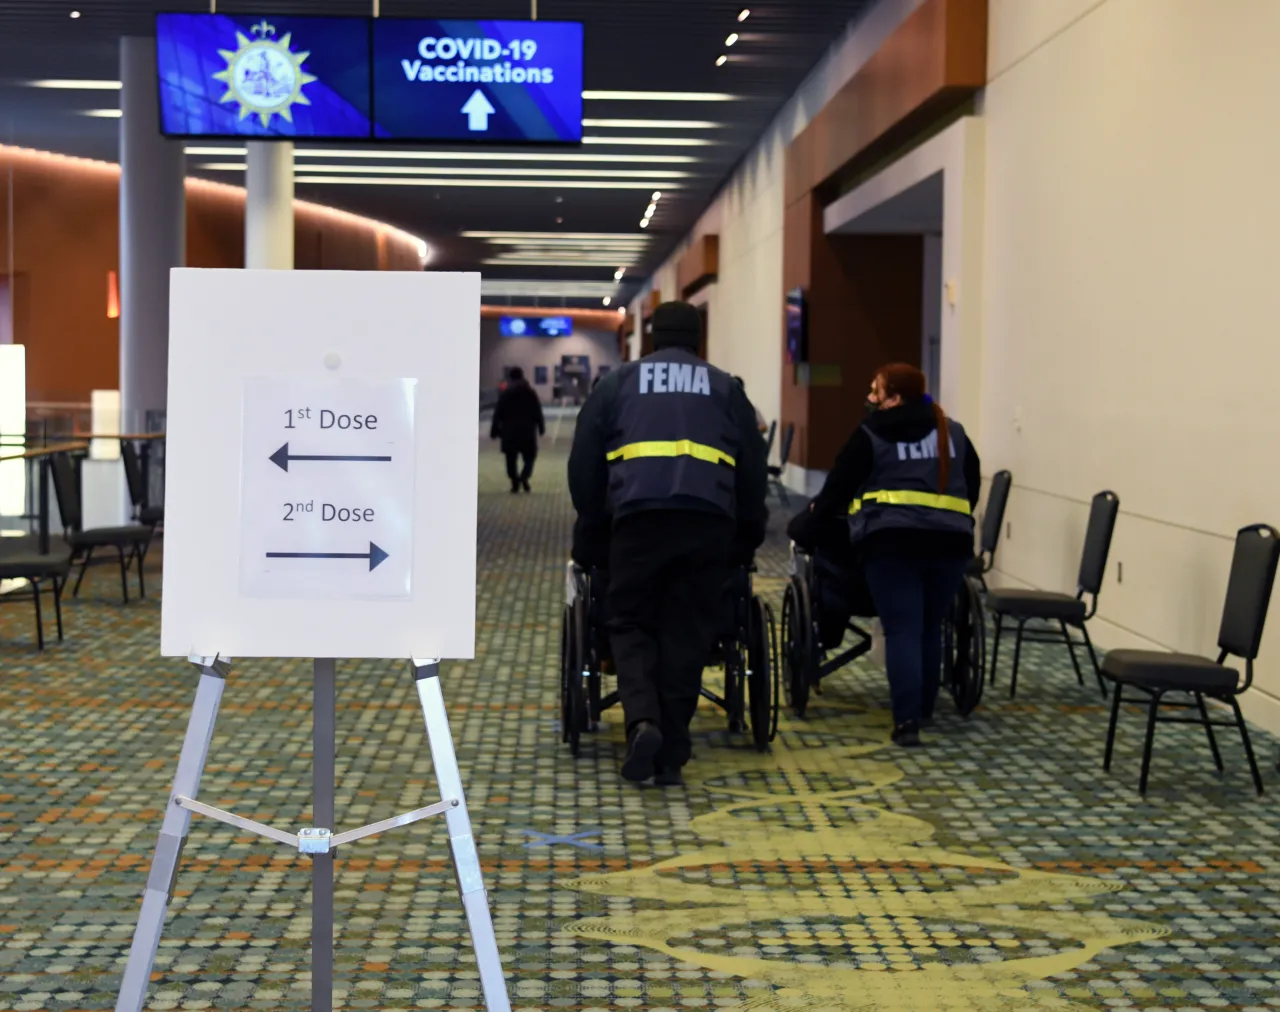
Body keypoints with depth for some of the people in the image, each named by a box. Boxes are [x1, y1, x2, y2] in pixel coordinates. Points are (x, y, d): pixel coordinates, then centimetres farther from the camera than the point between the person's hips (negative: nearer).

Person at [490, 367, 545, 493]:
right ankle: (524, 477, -17)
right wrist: (541, 427, 11)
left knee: (511, 459, 9)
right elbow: (538, 412, 3)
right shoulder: (531, 393, 2)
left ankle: (515, 483, 3)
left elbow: (498, 414, -1)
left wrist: (495, 431, 3)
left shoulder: (506, 394, 0)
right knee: (529, 457, 8)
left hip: (510, 431, 0)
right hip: (527, 430, 0)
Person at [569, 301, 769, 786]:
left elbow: (583, 464, 14)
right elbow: (754, 471, 19)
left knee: (631, 624, 10)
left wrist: (591, 530, 22)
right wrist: (746, 540, 27)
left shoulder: (619, 382, 18)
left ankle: (642, 721, -14)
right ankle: (671, 754, 6)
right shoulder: (724, 387, 21)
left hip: (638, 515, -1)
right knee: (687, 634, 7)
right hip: (709, 521, 1)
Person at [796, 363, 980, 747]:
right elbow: (973, 486, 20)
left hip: (892, 541, -4)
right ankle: (924, 708, 28)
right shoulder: (954, 434, 17)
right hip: (950, 541, 4)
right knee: (930, 627, 18)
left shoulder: (870, 436, 5)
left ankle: (907, 720, -14)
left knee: (902, 630, -4)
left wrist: (807, 524, 22)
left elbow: (839, 486, 8)